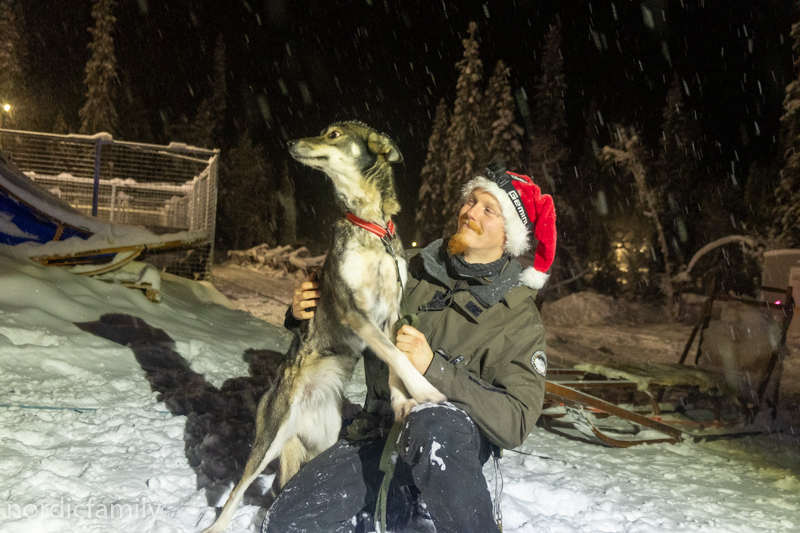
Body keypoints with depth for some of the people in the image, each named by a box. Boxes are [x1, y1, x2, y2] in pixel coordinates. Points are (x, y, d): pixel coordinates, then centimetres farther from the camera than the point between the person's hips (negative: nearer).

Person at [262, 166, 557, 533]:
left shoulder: (519, 316, -7)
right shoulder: (409, 270, 4)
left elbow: (515, 422, -17)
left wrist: (434, 368, -27)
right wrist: (302, 313, -5)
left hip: (453, 442, -4)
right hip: (377, 431, 4)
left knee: (432, 424, -39)